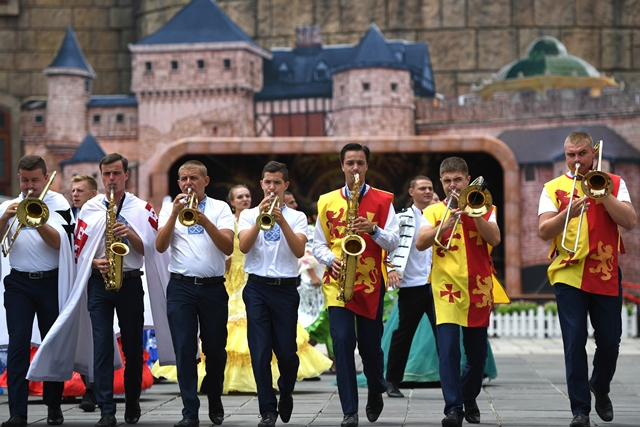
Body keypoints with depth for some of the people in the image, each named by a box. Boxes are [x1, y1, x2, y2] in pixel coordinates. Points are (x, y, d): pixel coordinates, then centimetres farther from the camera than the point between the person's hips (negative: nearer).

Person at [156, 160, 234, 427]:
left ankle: (215, 401, 30)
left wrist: (204, 220, -20)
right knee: (184, 350, -5)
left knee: (215, 350, 7)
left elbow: (228, 247, -8)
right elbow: (160, 246, -4)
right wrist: (175, 213, -14)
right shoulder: (170, 209, 9)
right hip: (181, 287, 0)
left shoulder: (220, 208, 5)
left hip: (213, 287, 0)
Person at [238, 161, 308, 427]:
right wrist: (261, 217, -18)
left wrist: (282, 221, -21)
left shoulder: (296, 217, 6)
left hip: (286, 288, 0)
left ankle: (285, 393, 31)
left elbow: (299, 251, -10)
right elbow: (244, 246, -8)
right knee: (260, 352, -4)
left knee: (287, 351, 2)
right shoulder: (249, 214, 9)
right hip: (257, 288, 0)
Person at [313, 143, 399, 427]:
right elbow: (318, 244, 10)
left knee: (370, 346, 7)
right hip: (337, 282, 0)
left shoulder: (383, 200, 4)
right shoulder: (327, 201, 8)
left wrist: (373, 229, -20)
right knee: (343, 343, -10)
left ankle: (376, 392, 36)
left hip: (371, 283, 0)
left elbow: (393, 243, -2)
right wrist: (331, 259, -9)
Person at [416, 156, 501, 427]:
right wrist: (444, 226, -21)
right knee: (448, 347, -16)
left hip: (478, 287, 2)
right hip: (447, 287, -2)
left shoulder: (484, 208, 10)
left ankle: (469, 400, 30)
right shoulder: (433, 211, 8)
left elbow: (495, 239, -6)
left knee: (477, 351, 9)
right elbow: (420, 244, -7)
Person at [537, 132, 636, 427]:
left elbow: (629, 222, -4)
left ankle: (600, 388, 34)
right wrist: (567, 213, -20)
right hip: (568, 274, -1)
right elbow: (544, 232, -3)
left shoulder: (613, 183, 8)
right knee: (574, 341, -6)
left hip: (606, 274, 1)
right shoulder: (554, 188, 7)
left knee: (609, 341, 6)